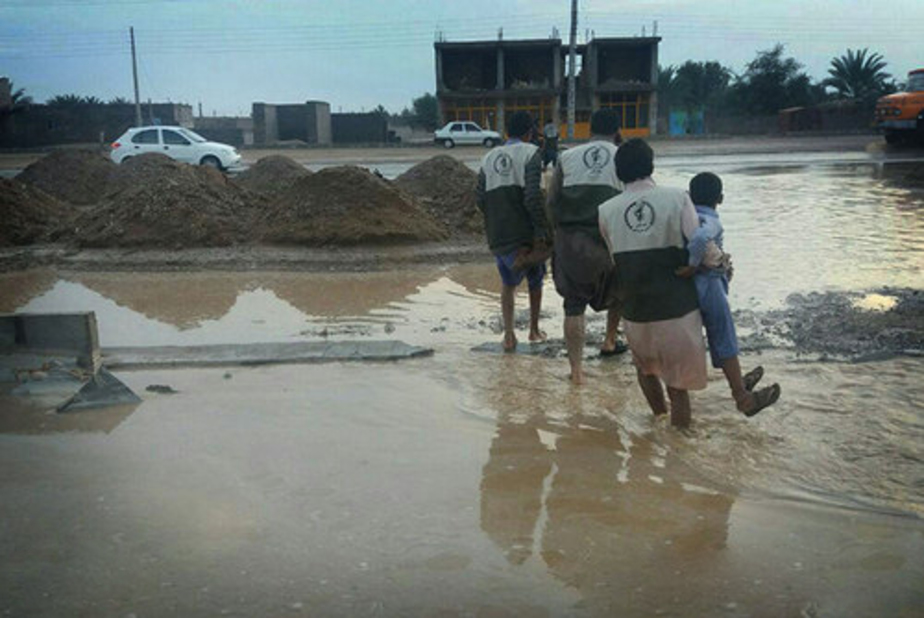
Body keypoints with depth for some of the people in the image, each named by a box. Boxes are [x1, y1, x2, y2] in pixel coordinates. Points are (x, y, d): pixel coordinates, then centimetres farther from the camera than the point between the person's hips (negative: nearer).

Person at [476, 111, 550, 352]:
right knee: (535, 279, 20)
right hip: (524, 232, -4)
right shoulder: (531, 153, -5)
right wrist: (541, 230, -14)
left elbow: (480, 199, 7)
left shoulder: (489, 157, 11)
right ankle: (534, 330, 31)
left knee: (508, 282, 21)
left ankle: (509, 334, 7)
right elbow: (533, 196, -17)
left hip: (496, 235, 4)